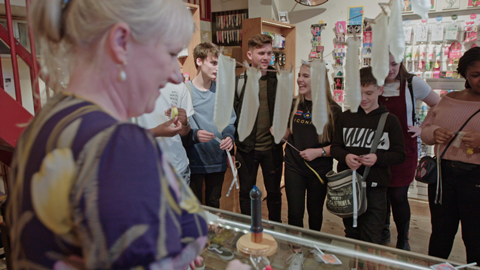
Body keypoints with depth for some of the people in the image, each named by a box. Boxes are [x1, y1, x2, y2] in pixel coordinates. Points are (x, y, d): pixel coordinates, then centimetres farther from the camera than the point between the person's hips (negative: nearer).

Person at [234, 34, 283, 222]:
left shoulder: (278, 80, 2)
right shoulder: (238, 82, -3)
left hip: (272, 148, 1)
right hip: (246, 149, -1)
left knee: (274, 193, 15)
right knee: (246, 193, 12)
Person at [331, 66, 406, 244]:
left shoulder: (389, 120, -1)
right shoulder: (346, 117, 5)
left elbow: (400, 155, -2)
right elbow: (335, 147, 6)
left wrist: (378, 158, -20)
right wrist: (345, 156, -16)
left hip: (375, 188, -2)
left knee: (371, 239, 1)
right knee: (351, 235, 19)